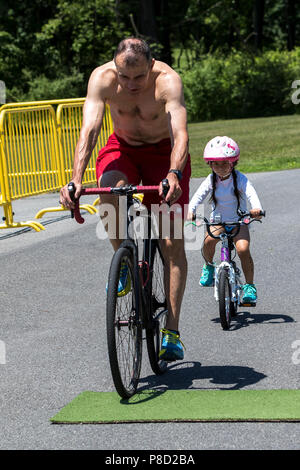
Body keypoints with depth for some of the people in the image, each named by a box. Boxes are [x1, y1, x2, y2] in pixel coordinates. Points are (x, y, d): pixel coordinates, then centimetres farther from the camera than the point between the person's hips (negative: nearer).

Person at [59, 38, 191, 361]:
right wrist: (75, 180, -47)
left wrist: (174, 175, -60)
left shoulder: (168, 80, -30)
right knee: (109, 189, -34)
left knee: (172, 243, -9)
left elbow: (180, 133, -41)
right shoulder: (102, 78, -25)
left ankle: (172, 332, -4)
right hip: (122, 148, 2)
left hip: (164, 152, -1)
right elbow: (88, 130, -33)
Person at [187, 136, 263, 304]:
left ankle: (250, 286, -9)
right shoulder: (211, 180, -5)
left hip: (239, 221, -2)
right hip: (218, 220, 2)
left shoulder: (240, 179, -13)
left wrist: (257, 209, -50)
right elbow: (199, 195, -17)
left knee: (243, 249, -26)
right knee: (208, 240, -29)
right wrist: (190, 211, -37)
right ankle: (209, 265, 3)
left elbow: (251, 194, -29)